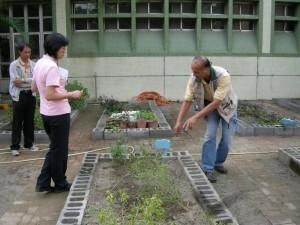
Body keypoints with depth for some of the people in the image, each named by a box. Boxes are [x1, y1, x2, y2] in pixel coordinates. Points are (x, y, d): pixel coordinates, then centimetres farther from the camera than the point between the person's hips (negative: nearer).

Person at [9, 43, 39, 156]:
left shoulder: (33, 64, 5)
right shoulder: (14, 65, -5)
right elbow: (15, 81, -14)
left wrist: (22, 80, -15)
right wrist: (30, 81, -18)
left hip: (31, 95, 3)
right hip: (19, 96, -3)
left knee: (30, 120, 11)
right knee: (17, 122, 1)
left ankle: (29, 143, 23)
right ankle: (15, 146, 8)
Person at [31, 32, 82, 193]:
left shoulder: (39, 63, 8)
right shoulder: (52, 67, -22)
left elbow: (34, 88, 16)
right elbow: (50, 95, -26)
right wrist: (71, 94, -18)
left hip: (46, 113, 9)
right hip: (58, 114, -9)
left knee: (55, 148, 20)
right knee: (60, 149, 7)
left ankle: (43, 182, 21)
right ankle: (60, 184, 22)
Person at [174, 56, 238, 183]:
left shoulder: (223, 76, -38)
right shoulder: (194, 79, -26)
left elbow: (216, 103, -39)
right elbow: (187, 101, -20)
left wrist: (196, 117, -43)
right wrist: (179, 121, -27)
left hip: (226, 106, -1)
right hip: (209, 105, 2)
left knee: (226, 139, -2)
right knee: (210, 135, -14)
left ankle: (218, 163, 24)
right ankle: (207, 169, -5)